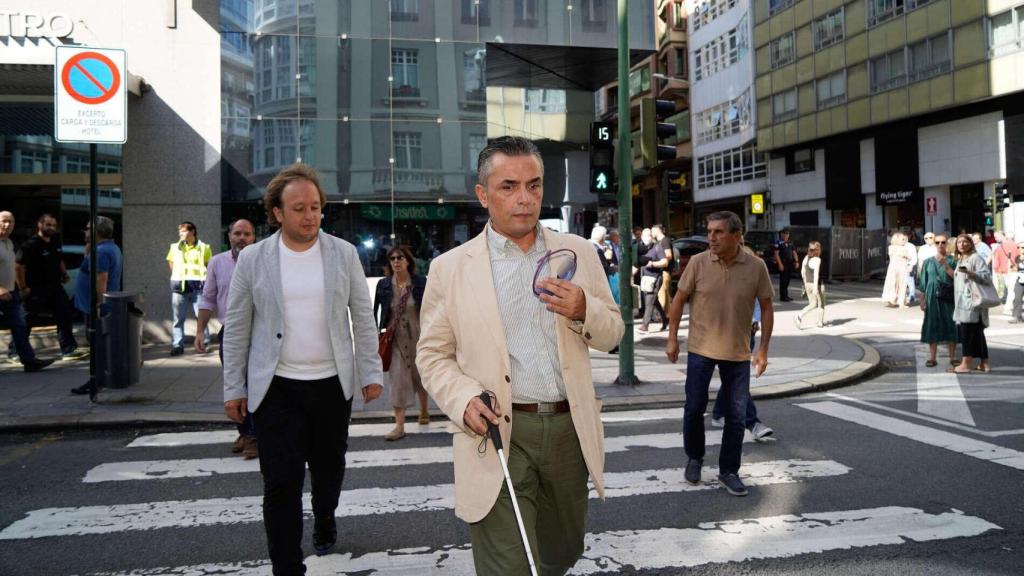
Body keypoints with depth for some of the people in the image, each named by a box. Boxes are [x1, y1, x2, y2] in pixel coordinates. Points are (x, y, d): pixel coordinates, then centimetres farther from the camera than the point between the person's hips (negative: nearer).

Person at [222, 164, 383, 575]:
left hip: (333, 384, 2)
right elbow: (236, 329, 2)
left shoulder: (344, 254, 1)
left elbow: (363, 318, 4)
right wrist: (234, 389, 2)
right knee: (282, 483, -3)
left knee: (329, 468, 17)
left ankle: (324, 520, 47)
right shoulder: (253, 259, -2)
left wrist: (371, 372, 1)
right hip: (276, 388, -1)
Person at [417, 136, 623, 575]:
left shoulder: (578, 252, 5)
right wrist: (464, 399, -16)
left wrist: (583, 310, -12)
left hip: (569, 428, 4)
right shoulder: (450, 268, -2)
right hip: (499, 432, -3)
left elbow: (612, 335, 10)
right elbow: (433, 355, 3)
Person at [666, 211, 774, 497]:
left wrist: (763, 349, -2)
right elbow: (679, 299, 1)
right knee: (694, 408, 5)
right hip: (700, 349, 0)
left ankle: (729, 471, 22)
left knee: (737, 416, 6)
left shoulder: (756, 266, -8)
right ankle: (694, 458, 30)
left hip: (738, 353, 1)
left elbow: (767, 307, 0)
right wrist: (672, 338, 0)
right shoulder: (697, 262, -9)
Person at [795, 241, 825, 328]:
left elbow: (802, 272, 10)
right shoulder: (817, 259, -17)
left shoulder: (806, 258, 4)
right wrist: (815, 287, -26)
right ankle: (820, 322, 25)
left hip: (808, 284, 6)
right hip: (817, 285, -6)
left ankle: (799, 315, -6)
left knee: (813, 304, 16)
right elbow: (816, 273, -24)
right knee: (821, 304, 16)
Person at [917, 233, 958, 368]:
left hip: (948, 297, -1)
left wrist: (945, 265, -18)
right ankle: (932, 357, 6)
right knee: (932, 326, 2)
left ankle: (953, 357, 8)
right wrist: (922, 299, 4)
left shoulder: (952, 260, 4)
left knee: (950, 326, 0)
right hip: (932, 297, 1)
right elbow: (923, 282, 9)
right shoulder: (928, 262, 9)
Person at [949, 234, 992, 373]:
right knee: (976, 333, 10)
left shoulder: (976, 258, -6)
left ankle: (965, 364, -8)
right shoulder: (960, 260, 19)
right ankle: (984, 363, 15)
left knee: (968, 331, -9)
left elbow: (986, 277, -17)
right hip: (962, 303, 8)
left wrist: (969, 273, -28)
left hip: (972, 302, -8)